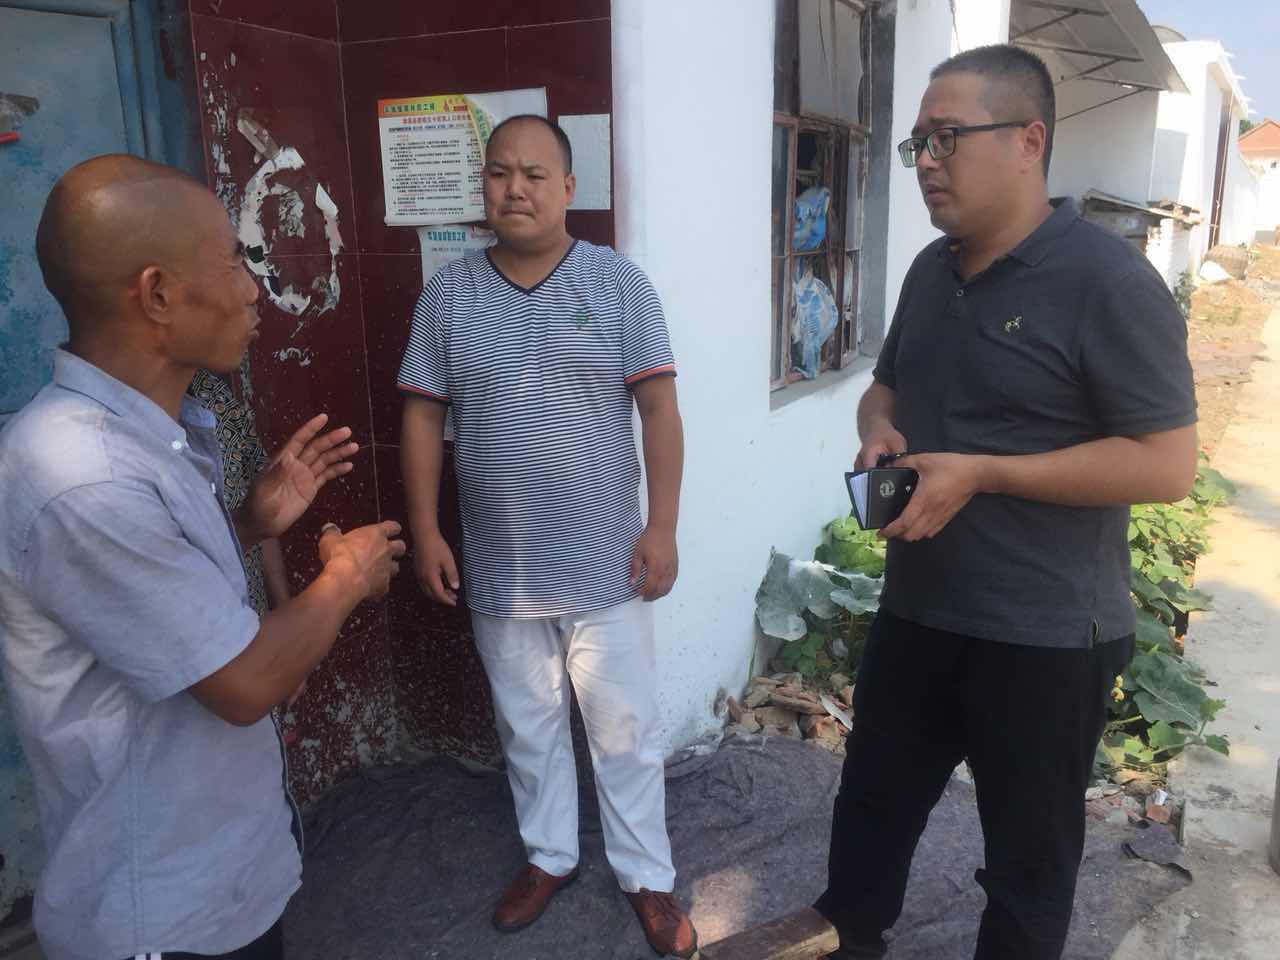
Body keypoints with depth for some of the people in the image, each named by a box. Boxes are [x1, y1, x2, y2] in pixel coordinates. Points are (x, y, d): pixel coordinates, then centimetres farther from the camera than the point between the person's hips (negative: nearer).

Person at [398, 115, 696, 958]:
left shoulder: (620, 283, -6)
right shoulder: (448, 294, 0)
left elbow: (659, 408, -7)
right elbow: (423, 417, 3)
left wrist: (663, 526, -11)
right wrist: (426, 531, -1)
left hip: (606, 564, -2)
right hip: (500, 568, 3)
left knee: (626, 731, 10)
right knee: (527, 727, 18)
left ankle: (649, 877, 30)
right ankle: (550, 856, 40)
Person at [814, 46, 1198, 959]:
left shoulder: (1108, 280, -17)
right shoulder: (931, 270, 6)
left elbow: (1166, 465, -20)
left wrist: (979, 474, -23)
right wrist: (879, 432, -4)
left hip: (1045, 637, -7)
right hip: (916, 609, 8)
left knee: (1028, 854, 15)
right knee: (871, 801, 24)